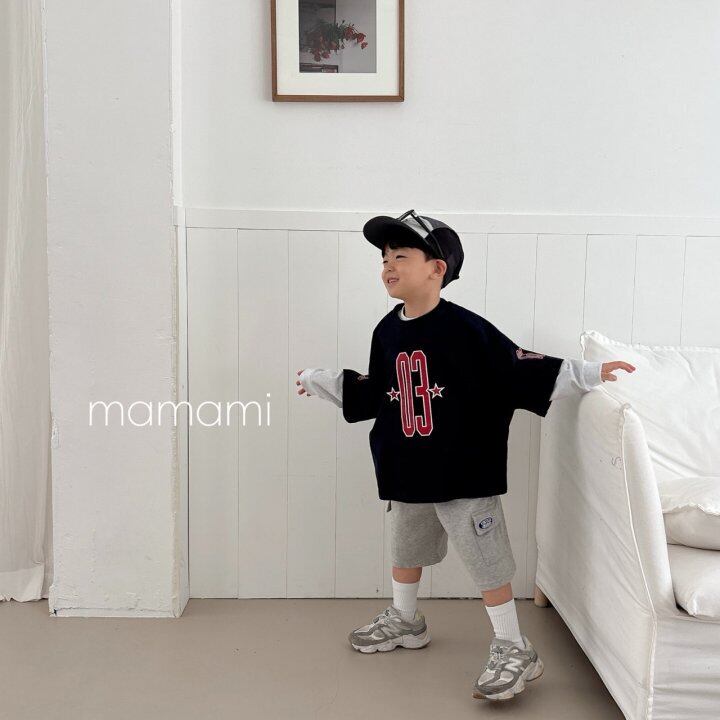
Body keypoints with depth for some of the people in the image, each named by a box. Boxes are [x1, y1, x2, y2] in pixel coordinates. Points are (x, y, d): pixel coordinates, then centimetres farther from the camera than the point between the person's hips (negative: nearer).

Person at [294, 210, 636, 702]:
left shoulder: (464, 328, -17)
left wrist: (587, 373, -21)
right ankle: (404, 622, 46)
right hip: (407, 471, 7)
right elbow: (373, 393, 15)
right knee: (406, 547, 23)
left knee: (487, 558, -1)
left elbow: (519, 370, -16)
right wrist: (320, 381, 22)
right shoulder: (387, 331, 3)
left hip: (464, 471, -7)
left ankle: (515, 651, 13)